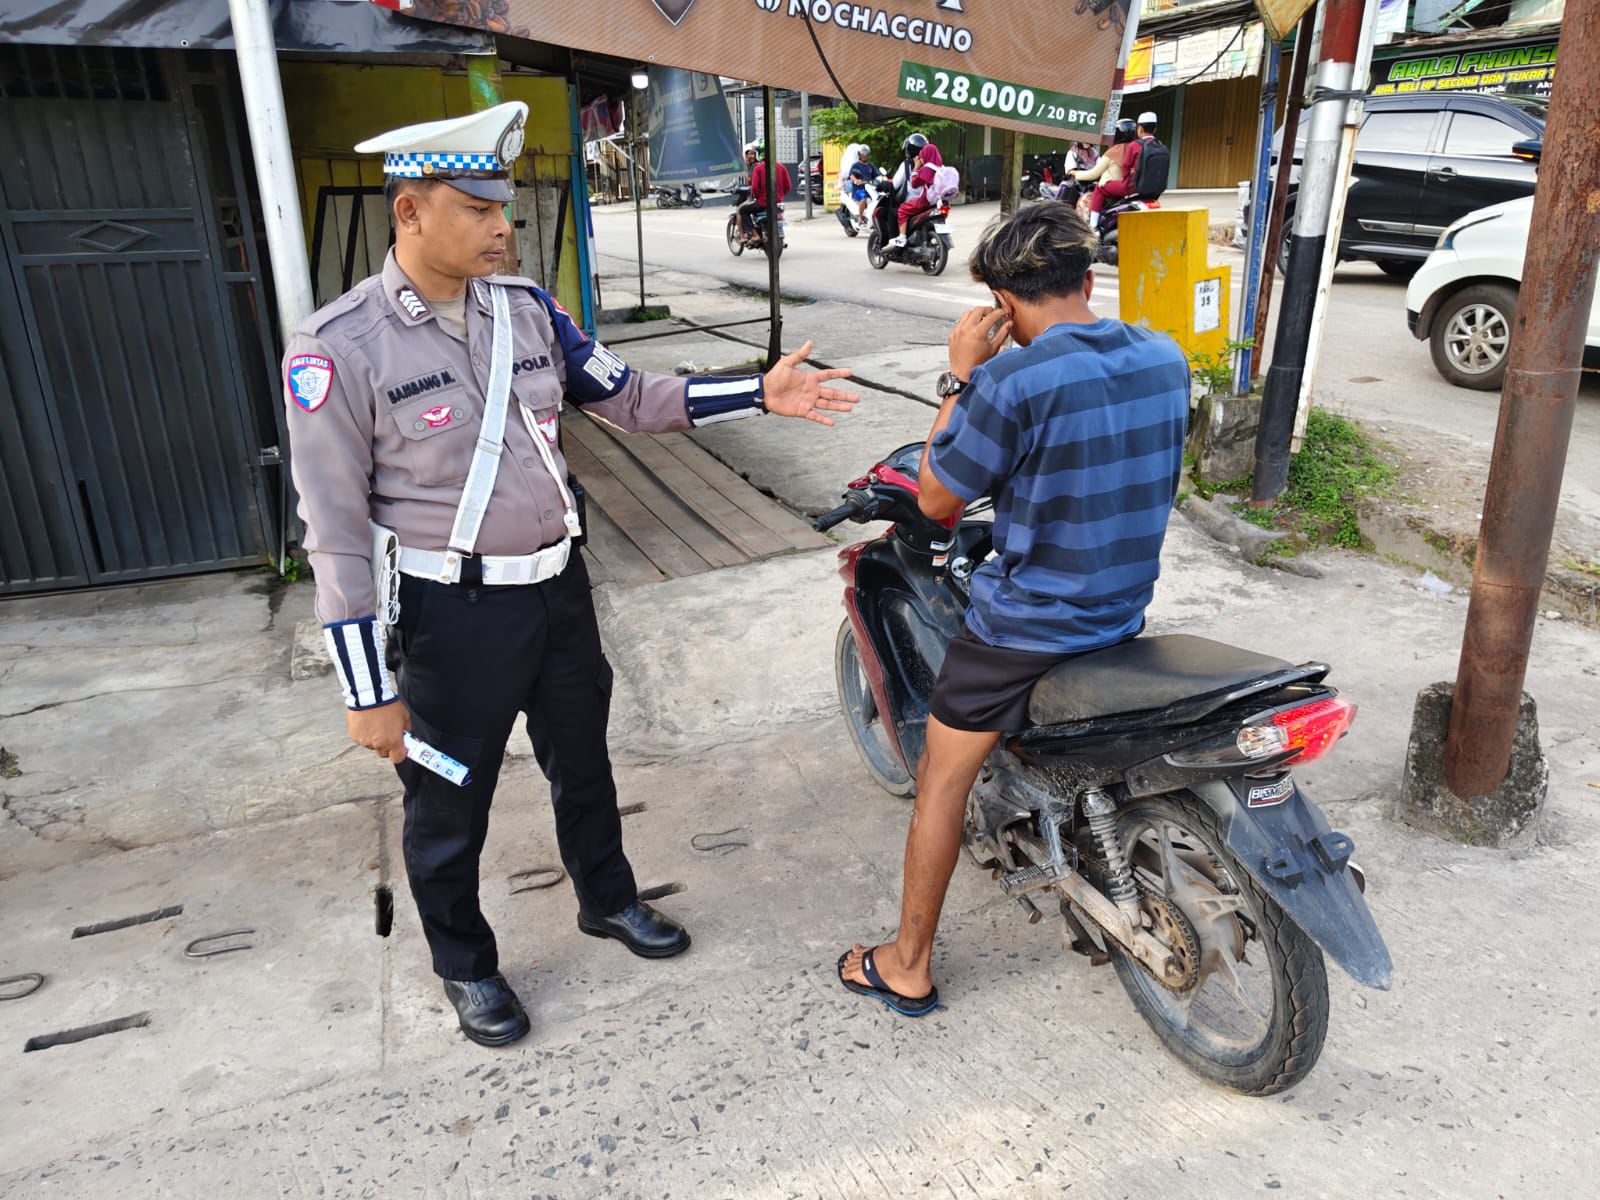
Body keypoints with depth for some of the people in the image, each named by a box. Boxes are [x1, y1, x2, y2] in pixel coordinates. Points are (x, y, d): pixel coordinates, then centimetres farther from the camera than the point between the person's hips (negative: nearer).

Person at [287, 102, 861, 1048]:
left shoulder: (528, 309, -1)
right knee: (451, 801, 13)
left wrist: (759, 394, -6)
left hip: (558, 585, 5)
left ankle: (608, 899, 48)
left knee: (583, 760, 23)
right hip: (453, 614, -5)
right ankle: (466, 966, 38)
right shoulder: (338, 349, -17)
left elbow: (630, 396, 6)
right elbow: (337, 531, -15)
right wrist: (370, 693, -14)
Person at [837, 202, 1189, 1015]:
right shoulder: (1165, 361, -2)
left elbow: (937, 499, -11)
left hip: (1023, 626, -7)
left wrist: (959, 377, -7)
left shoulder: (1012, 380, -23)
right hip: (1125, 613, 7)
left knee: (941, 780, 10)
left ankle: (908, 967, 22)